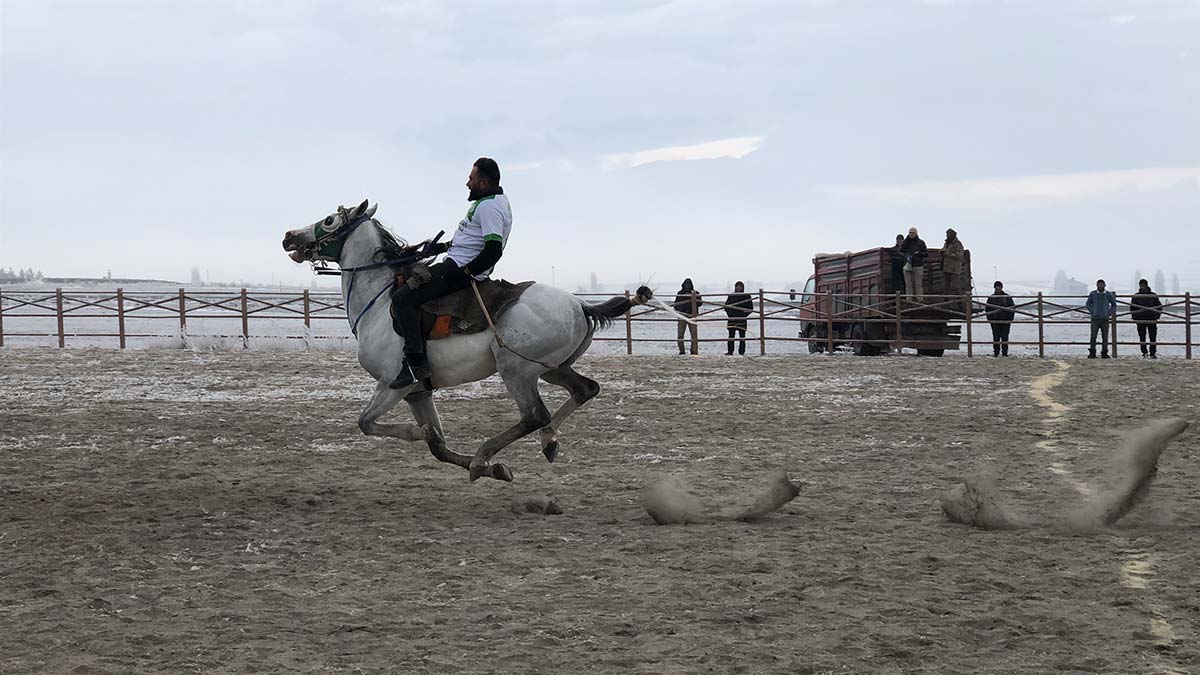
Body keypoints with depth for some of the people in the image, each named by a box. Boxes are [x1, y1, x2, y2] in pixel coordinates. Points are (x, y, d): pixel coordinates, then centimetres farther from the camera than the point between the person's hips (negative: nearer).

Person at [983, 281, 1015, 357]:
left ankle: (1004, 352, 2)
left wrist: (1010, 319, -3)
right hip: (994, 321, 1)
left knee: (1005, 337, -1)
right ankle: (996, 352, 6)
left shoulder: (1007, 297, 3)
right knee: (996, 337, 1)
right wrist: (989, 319, 2)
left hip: (1005, 321, -1)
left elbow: (1012, 309, 5)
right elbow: (987, 309, 11)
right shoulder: (991, 298, 8)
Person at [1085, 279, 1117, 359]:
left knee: (1105, 337, 0)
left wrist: (1109, 313, 4)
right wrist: (1092, 312, 3)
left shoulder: (1108, 295, 2)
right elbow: (1088, 304, 15)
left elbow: (1114, 305, 15)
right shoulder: (1092, 294, 1)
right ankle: (1092, 353, -2)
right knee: (1093, 336, -7)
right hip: (1095, 319, -1)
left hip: (1105, 319, 1)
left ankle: (1104, 353, 7)